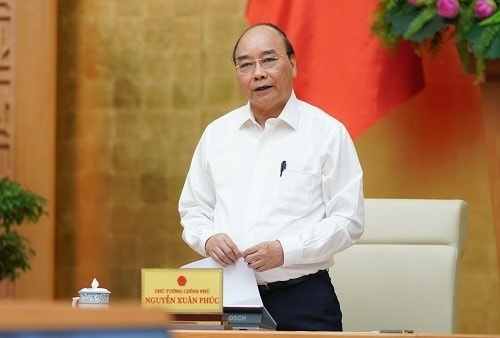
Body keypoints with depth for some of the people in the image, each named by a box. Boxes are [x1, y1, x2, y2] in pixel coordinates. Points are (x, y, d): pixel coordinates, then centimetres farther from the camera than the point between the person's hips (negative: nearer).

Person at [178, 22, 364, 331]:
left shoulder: (328, 132, -1)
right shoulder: (216, 134, 12)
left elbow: (349, 220, -5)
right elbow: (193, 209, 17)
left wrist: (285, 251, -17)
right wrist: (208, 239, -6)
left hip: (303, 300, -3)